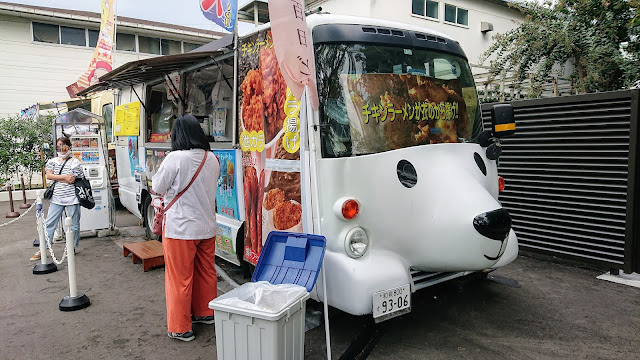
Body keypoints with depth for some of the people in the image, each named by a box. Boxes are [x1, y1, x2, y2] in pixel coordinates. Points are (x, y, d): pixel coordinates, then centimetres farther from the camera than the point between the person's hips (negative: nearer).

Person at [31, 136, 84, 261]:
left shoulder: (74, 162, -5)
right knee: (49, 223, 5)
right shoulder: (52, 161, 8)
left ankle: (72, 247, 21)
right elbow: (48, 176, -7)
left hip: (71, 198, -4)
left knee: (73, 224, 6)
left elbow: (71, 180, -13)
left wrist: (55, 178, -6)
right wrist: (64, 177, -13)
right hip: (56, 198, 4)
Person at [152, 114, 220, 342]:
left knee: (179, 278, 6)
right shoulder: (211, 159, 1)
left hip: (180, 229, -6)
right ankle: (205, 313, 36)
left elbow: (158, 187, -7)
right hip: (207, 227, 6)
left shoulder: (175, 158, -18)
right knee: (206, 272, 19)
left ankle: (180, 328, 16)